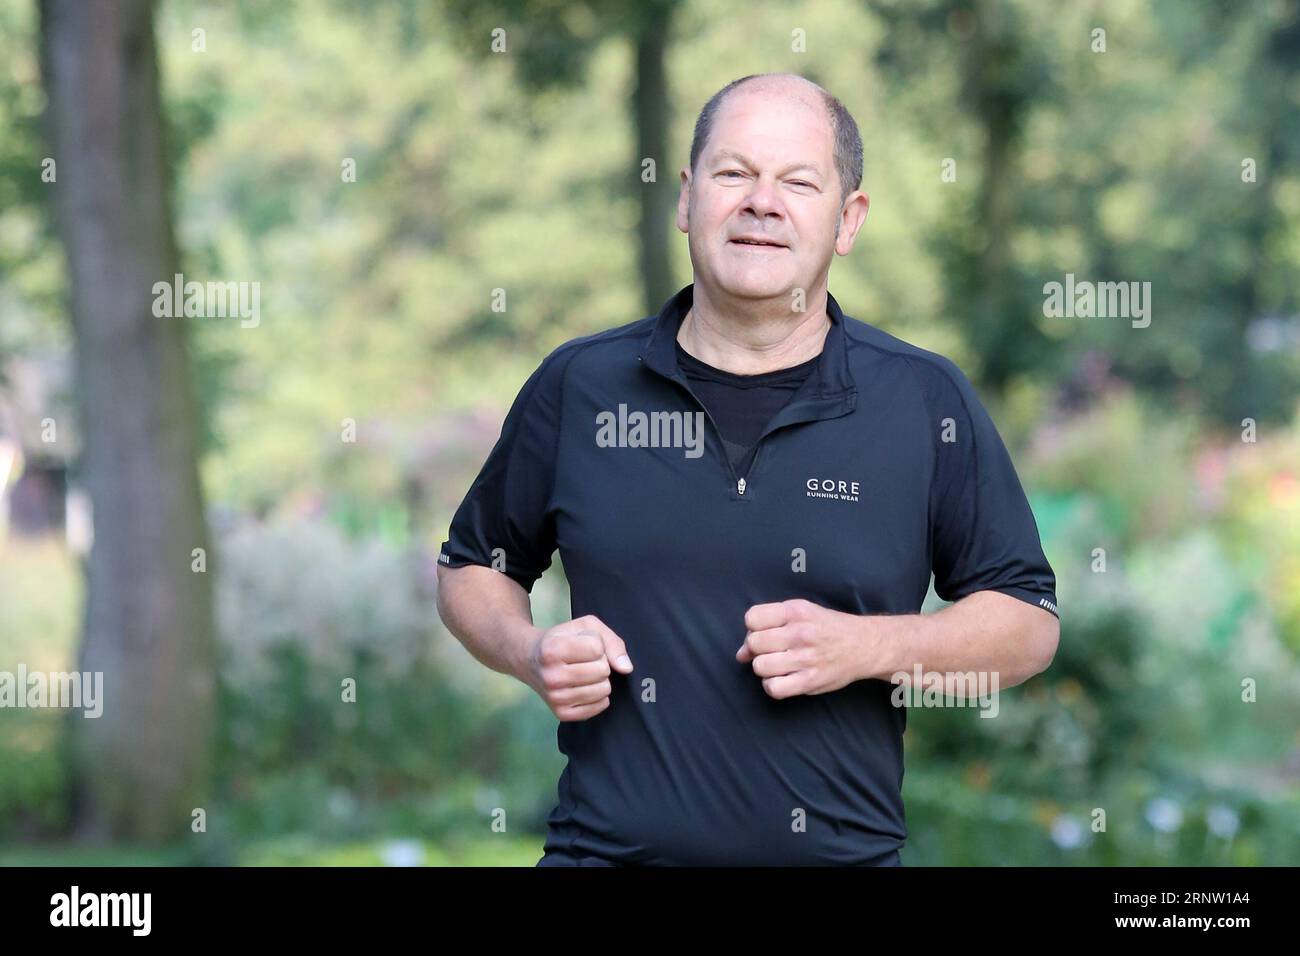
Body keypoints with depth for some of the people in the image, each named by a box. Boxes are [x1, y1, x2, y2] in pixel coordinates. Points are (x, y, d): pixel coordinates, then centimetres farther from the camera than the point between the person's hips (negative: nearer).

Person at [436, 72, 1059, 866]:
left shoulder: (927, 403, -1)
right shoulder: (577, 386, 2)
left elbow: (1029, 626, 2)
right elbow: (473, 568, 14)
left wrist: (869, 647, -13)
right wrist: (531, 653, -7)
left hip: (842, 847, -1)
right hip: (606, 847, 1)